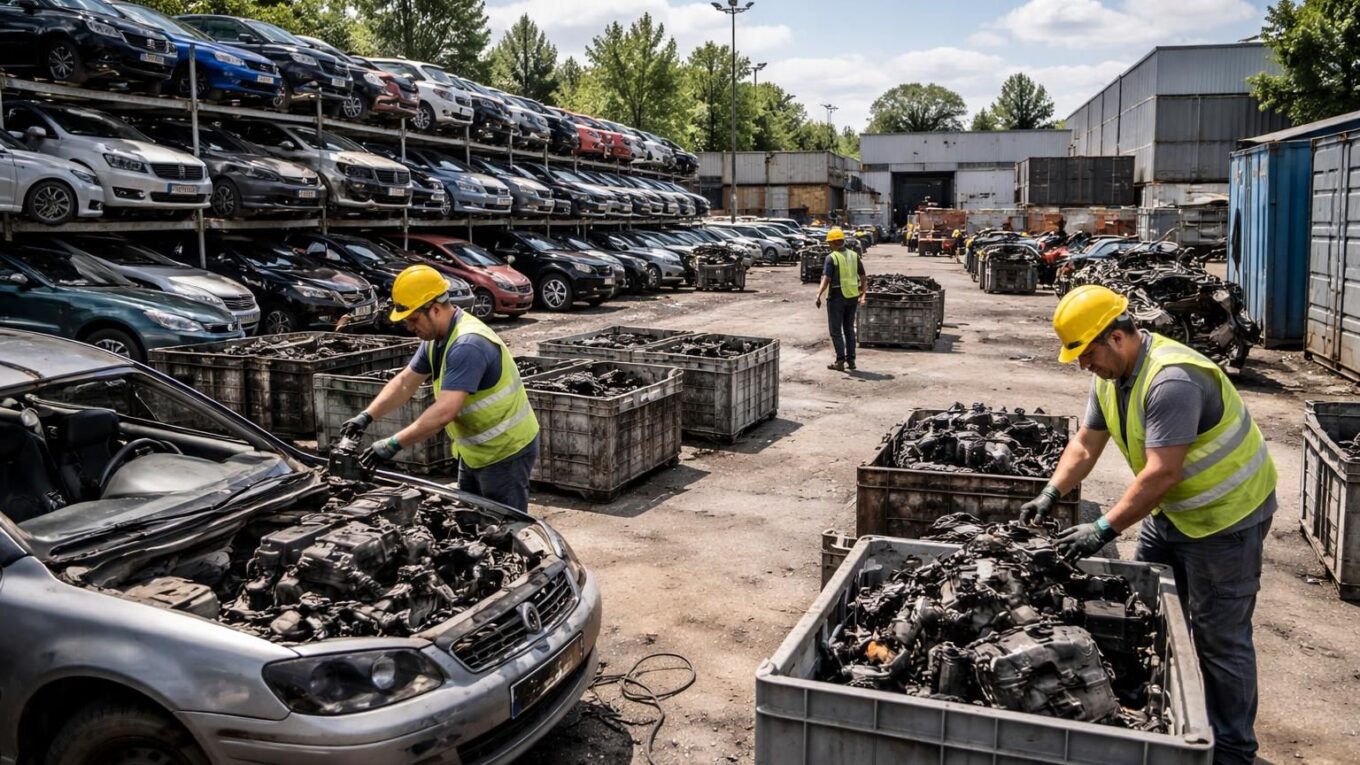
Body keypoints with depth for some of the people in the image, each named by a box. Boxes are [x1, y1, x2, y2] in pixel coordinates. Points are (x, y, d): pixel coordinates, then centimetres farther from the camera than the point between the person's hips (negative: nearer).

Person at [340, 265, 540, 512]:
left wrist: (394, 444, -33)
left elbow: (445, 412, -36)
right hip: (475, 451, 10)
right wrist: (367, 416, -4)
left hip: (505, 453, -10)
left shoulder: (468, 344, -30)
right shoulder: (436, 337, 3)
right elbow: (404, 383, 9)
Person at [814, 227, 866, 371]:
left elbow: (826, 279, -20)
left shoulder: (831, 258, -11)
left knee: (836, 330, 2)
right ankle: (851, 360, 16)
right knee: (849, 329, 15)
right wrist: (862, 293, 21)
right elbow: (862, 276, 11)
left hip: (837, 296, -6)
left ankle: (840, 361, -1)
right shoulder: (854, 255, 6)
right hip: (852, 297, 6)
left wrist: (819, 295, -21)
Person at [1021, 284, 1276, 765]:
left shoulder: (1171, 381, -32)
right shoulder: (1111, 374, -2)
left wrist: (1105, 529, -32)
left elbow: (1161, 474, -34)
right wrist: (1051, 495, -12)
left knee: (1219, 635, -1)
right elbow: (1084, 446, 1)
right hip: (1174, 507, 9)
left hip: (1226, 513, -9)